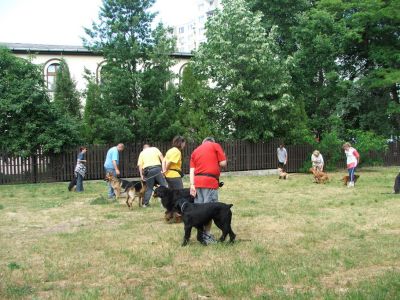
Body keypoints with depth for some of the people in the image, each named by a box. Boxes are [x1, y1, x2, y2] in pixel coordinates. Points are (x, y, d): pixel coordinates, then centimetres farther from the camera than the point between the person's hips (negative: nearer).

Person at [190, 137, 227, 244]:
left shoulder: (195, 150, 21)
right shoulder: (216, 146, 7)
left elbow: (192, 170, 9)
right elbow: (223, 163, -1)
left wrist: (192, 185, 1)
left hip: (197, 181, 5)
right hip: (210, 181, -5)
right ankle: (206, 235, 0)